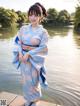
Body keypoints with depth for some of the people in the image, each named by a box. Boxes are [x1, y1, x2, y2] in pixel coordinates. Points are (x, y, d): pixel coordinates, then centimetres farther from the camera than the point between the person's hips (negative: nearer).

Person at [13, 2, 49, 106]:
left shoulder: (43, 31, -10)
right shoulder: (23, 28, 0)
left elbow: (43, 48, -14)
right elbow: (18, 41, 2)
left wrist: (29, 54, -19)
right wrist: (20, 53, -13)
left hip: (34, 60, -3)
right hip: (23, 57, 4)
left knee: (33, 81, 10)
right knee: (26, 80, 17)